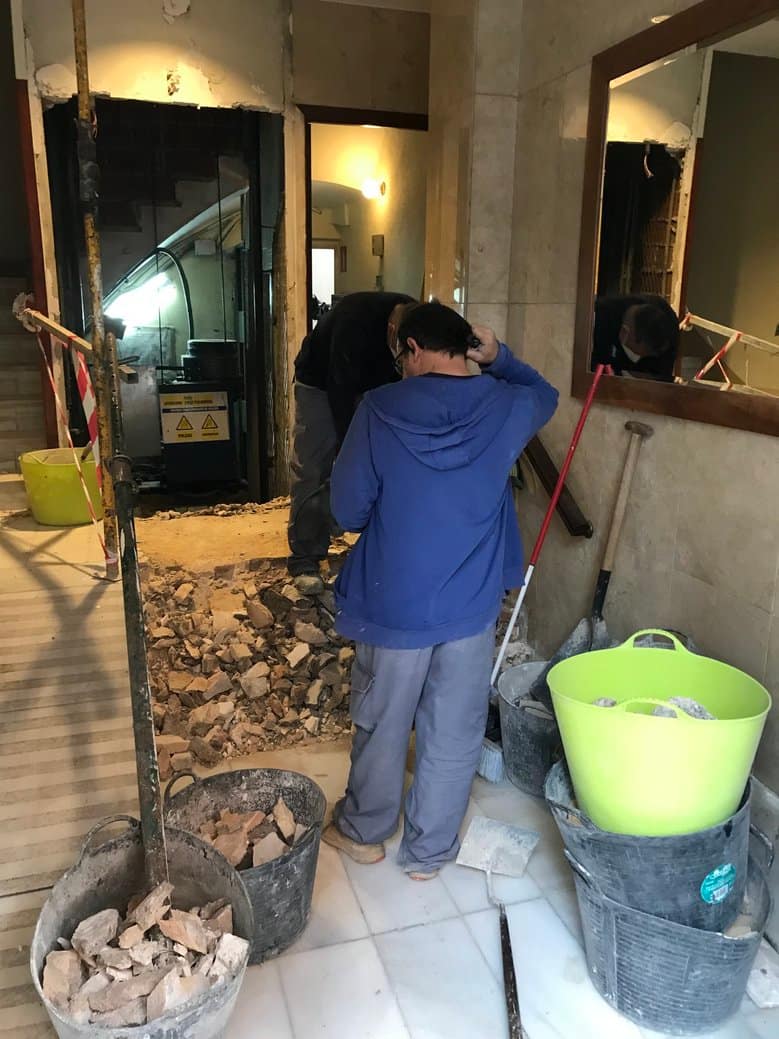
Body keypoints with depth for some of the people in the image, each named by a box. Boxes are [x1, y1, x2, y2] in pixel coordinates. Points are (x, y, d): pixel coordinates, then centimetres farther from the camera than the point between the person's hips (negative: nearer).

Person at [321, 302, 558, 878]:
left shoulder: (380, 410, -14)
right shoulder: (506, 409, -6)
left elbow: (347, 509, -7)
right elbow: (544, 395, 20)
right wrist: (499, 358, 8)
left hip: (394, 603, -1)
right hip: (473, 603, 2)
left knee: (382, 722, 19)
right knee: (454, 733, 17)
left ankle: (364, 830, 40)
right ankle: (429, 851, 33)